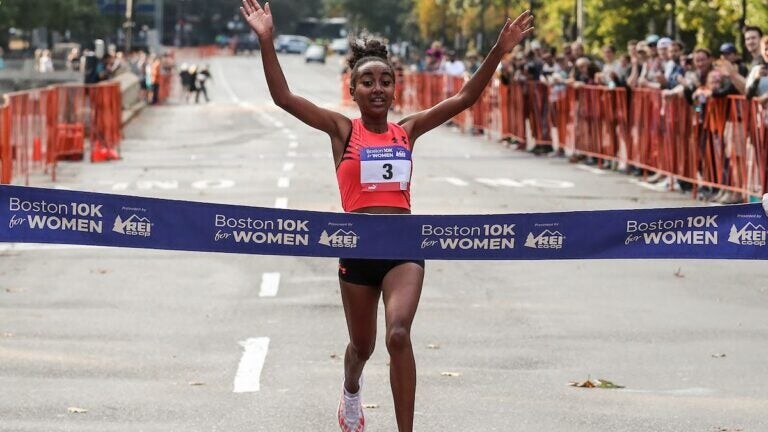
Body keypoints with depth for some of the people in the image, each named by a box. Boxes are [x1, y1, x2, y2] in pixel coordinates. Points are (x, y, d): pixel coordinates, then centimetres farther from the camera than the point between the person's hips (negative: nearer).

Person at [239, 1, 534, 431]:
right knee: (363, 344, 18)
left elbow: (464, 99, 1)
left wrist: (498, 52, -9)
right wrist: (267, 42, -20)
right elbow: (284, 97, -10)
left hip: (404, 246, 0)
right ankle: (351, 392, 54)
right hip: (358, 248, 0)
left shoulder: (407, 131, 5)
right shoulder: (343, 130, -1)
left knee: (399, 335, -21)